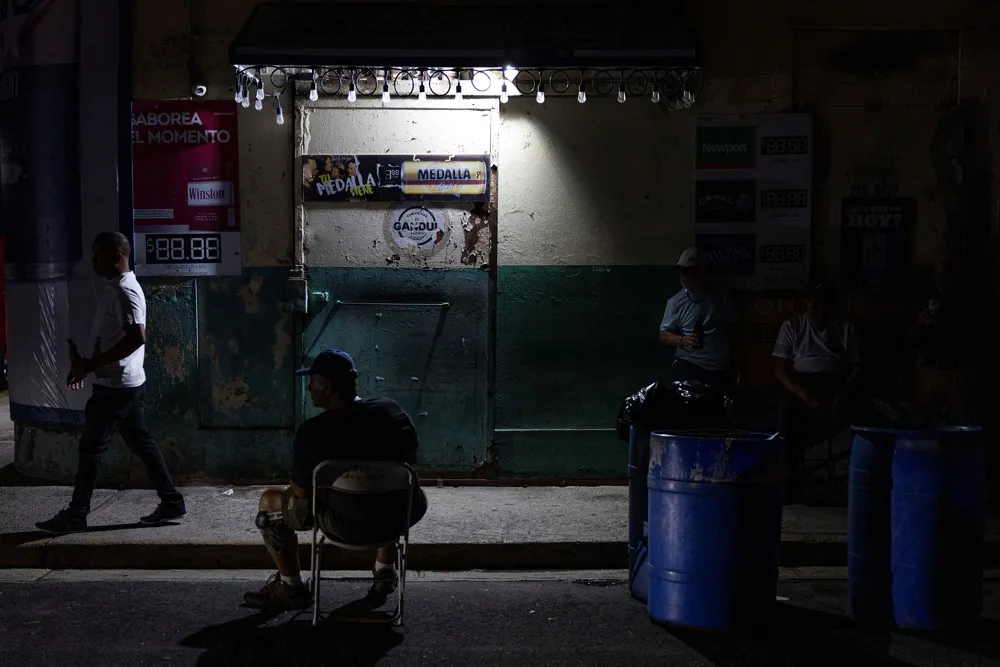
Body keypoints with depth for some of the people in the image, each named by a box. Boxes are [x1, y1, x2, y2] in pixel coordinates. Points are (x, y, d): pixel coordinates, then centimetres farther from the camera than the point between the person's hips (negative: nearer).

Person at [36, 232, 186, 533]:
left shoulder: (124, 291, -18)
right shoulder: (116, 288, 13)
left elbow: (136, 338, -29)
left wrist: (92, 365, -24)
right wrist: (84, 361, 11)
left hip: (116, 385, -10)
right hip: (127, 384, 10)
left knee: (91, 447, 0)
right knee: (141, 443, 12)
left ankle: (75, 515, 10)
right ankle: (171, 502, 15)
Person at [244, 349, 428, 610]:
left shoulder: (312, 431, -14)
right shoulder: (392, 409, -2)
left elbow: (301, 493, -5)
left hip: (356, 527, -5)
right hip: (406, 515, 5)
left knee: (270, 501, 14)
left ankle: (291, 588, 25)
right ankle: (385, 572, 43)